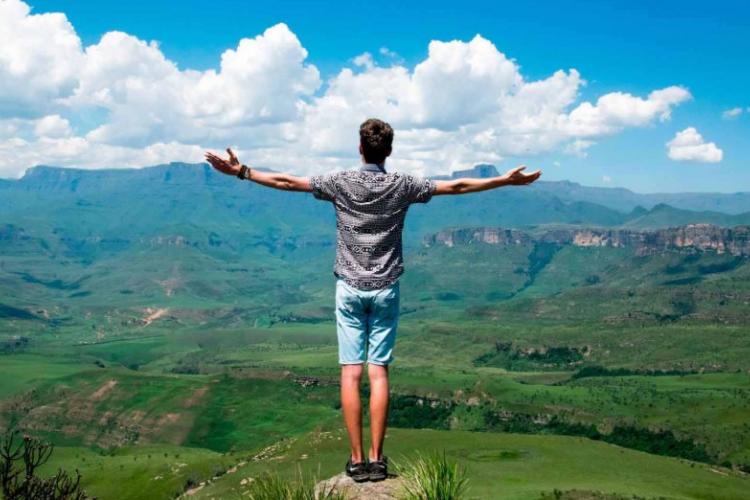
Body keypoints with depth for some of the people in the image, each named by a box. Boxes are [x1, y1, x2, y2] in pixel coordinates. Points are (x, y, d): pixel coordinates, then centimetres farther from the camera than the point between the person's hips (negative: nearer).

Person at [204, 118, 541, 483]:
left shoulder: (340, 182, -3)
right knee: (379, 373, 3)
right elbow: (456, 186, 2)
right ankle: (376, 458, 5)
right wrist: (506, 180, 11)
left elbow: (288, 182, -2)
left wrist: (241, 172, 7)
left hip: (350, 288, -1)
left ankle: (357, 459, 3)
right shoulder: (402, 185, -1)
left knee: (351, 373, 1)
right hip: (385, 289, 1)